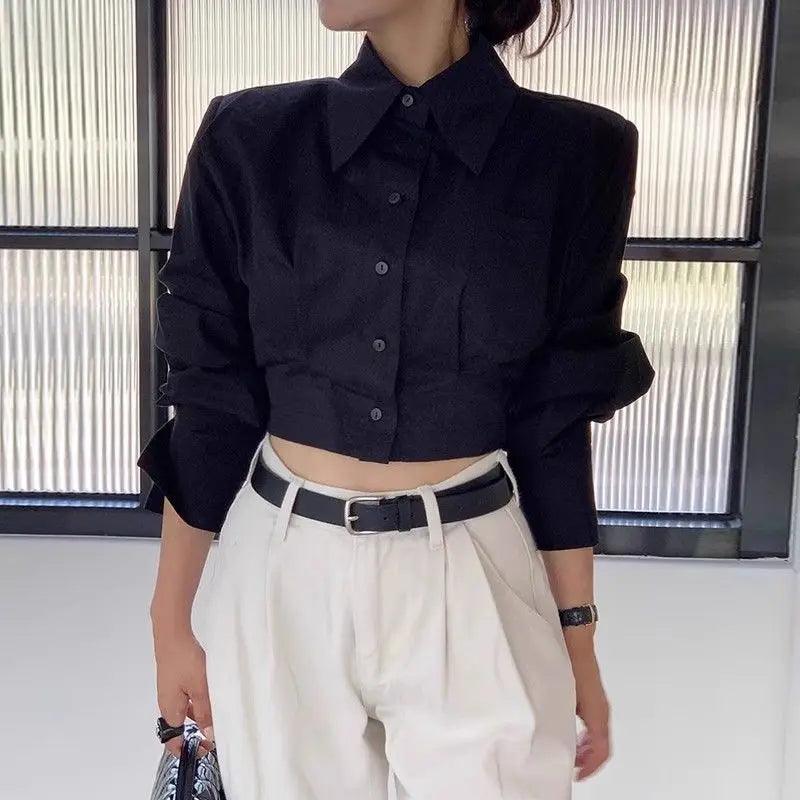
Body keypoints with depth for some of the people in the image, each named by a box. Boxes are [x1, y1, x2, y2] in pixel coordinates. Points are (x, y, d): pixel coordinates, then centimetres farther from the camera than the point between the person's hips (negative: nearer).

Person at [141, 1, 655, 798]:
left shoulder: (573, 154, -8)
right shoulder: (250, 140, -6)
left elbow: (554, 422, -2)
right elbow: (210, 400, -1)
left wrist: (578, 641, 3)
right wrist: (171, 620, 3)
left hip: (471, 584, -1)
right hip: (283, 575, 2)